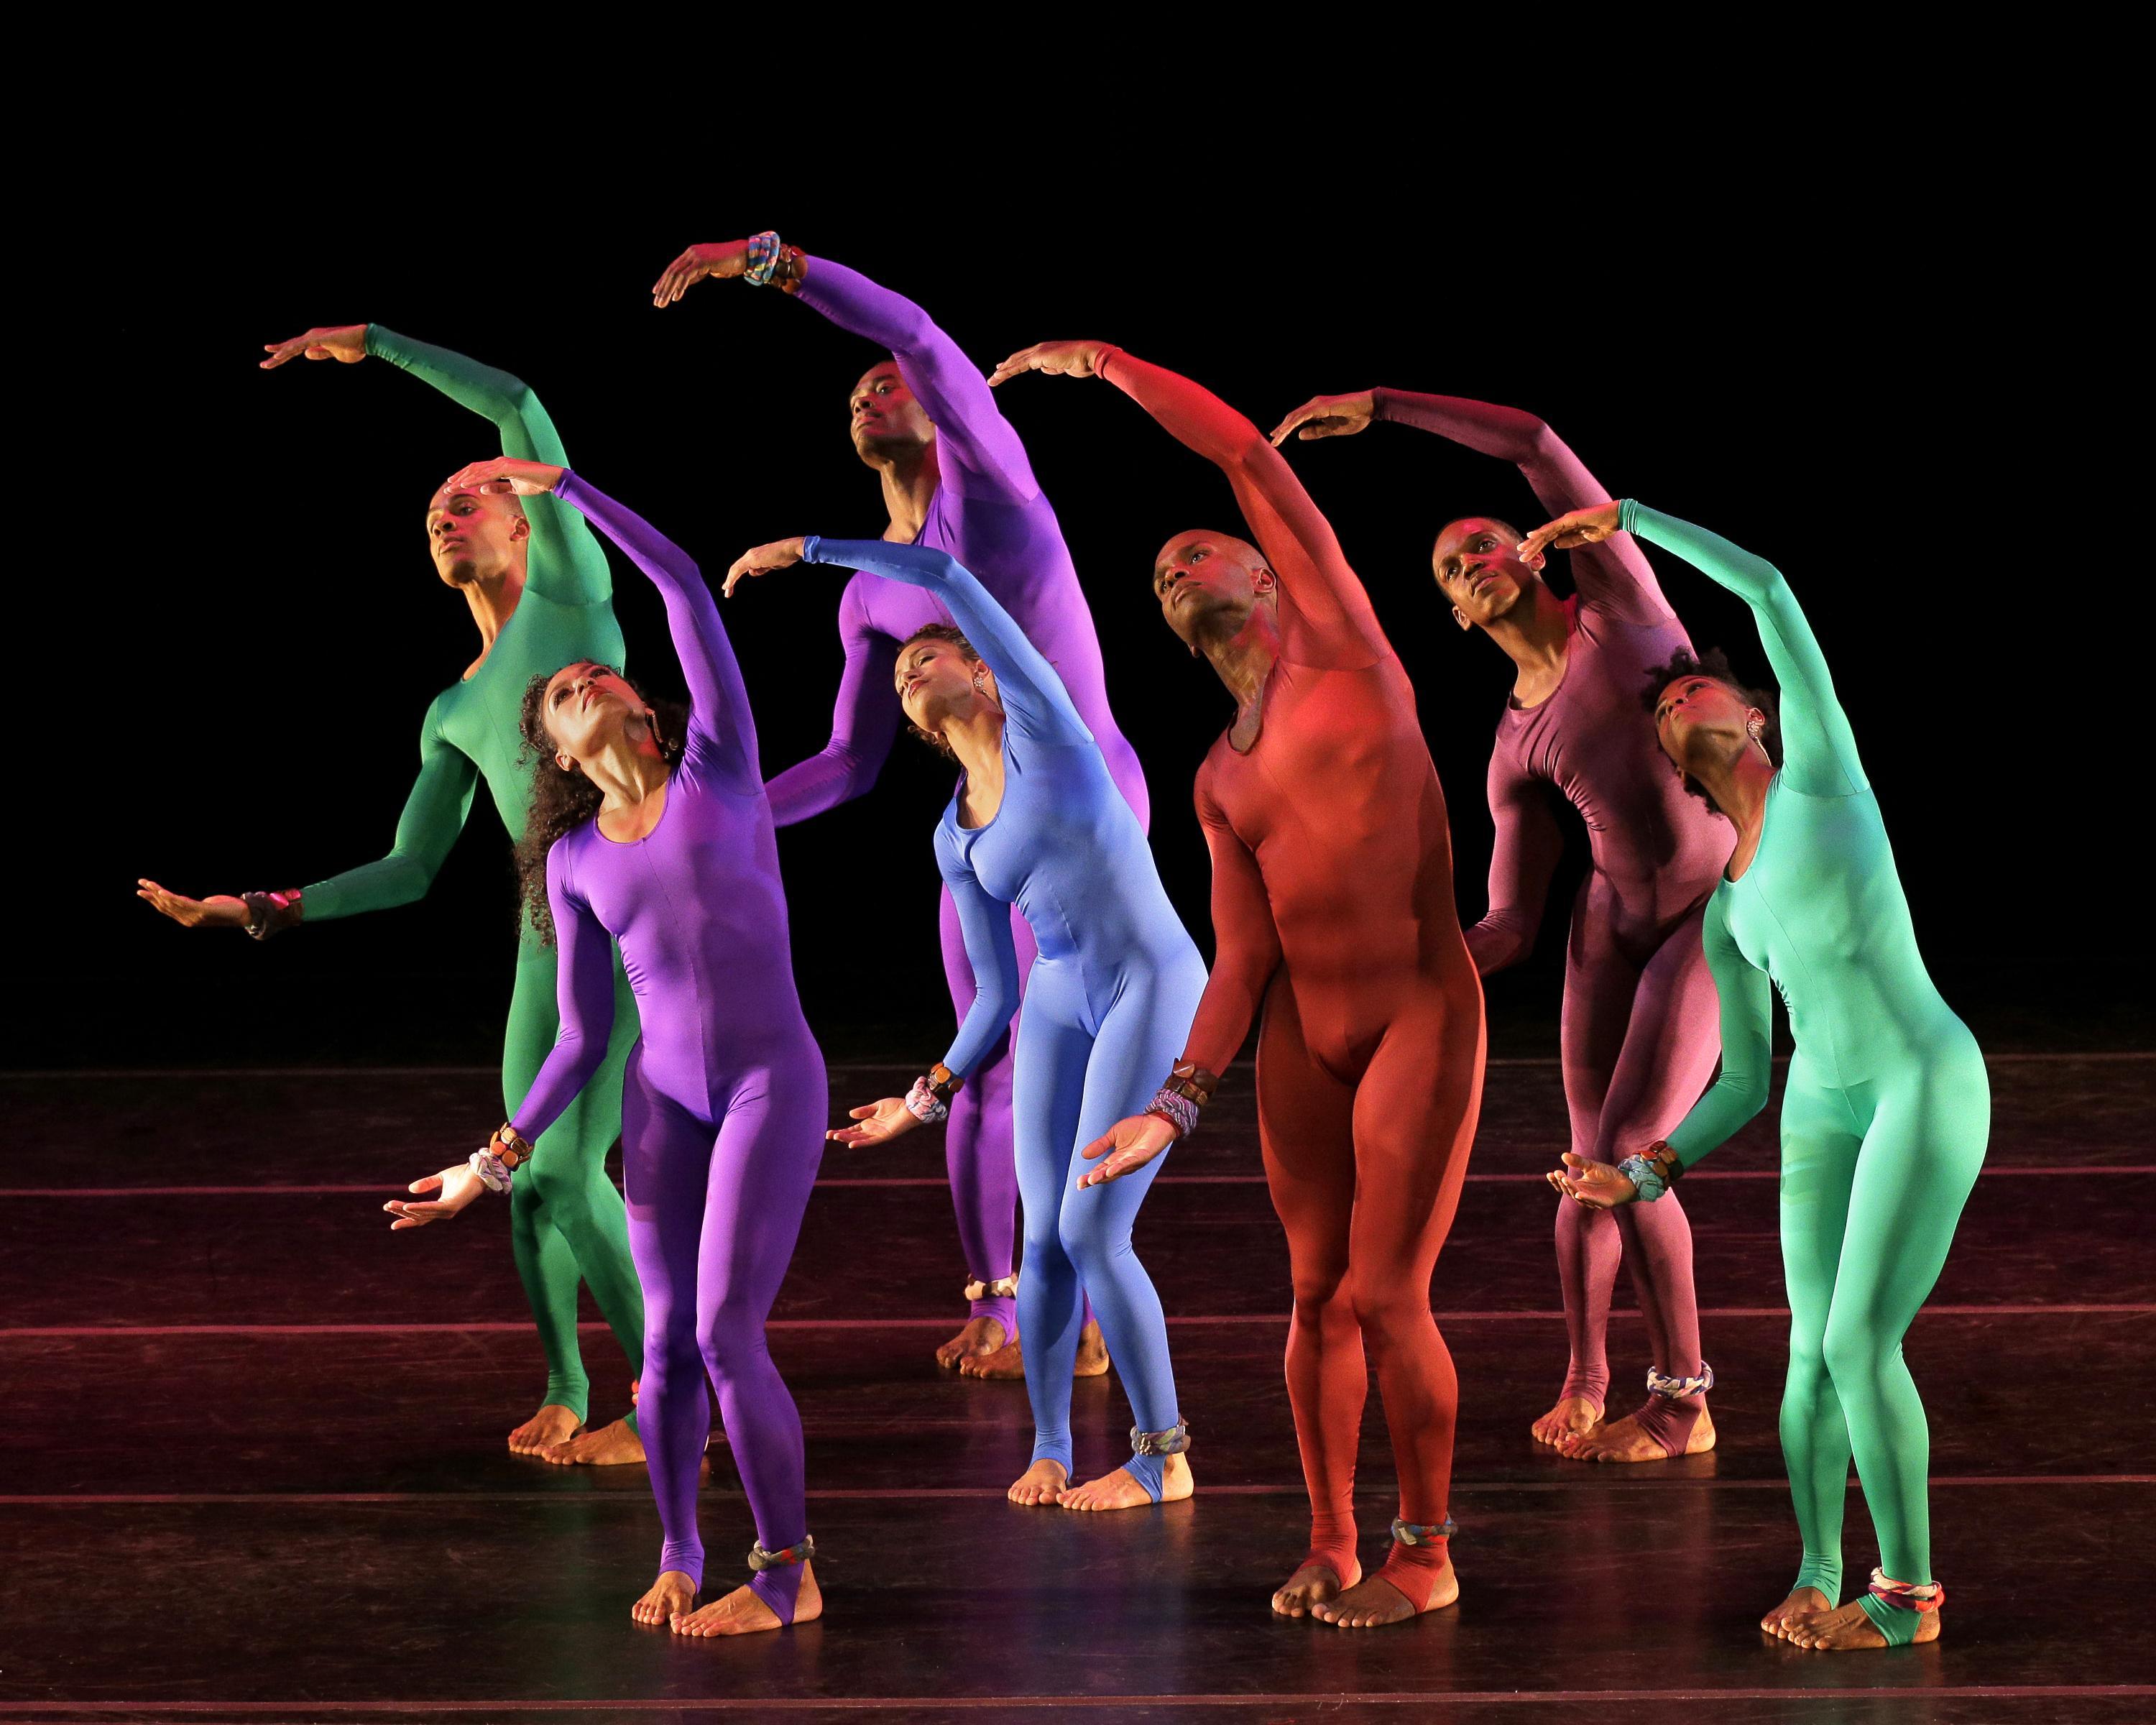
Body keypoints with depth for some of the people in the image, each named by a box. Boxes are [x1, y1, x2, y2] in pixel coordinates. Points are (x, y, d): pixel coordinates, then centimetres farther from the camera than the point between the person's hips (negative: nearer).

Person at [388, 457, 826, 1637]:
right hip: (661, 1101, 4)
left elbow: (683, 585, -5)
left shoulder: (716, 769, 1)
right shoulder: (575, 860, 9)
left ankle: (787, 1572, 1)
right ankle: (679, 1559, 21)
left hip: (773, 1086, -4)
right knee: (669, 1343, 3)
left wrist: (566, 487, -1)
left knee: (727, 1336, -12)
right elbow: (581, 1038, 12)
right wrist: (497, 1161, 7)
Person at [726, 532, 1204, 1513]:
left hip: (1157, 994, -7)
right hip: (1059, 1010, 7)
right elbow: (996, 993, 16)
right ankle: (1050, 1450, 17)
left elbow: (946, 575, -9)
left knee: (1093, 1235, -12)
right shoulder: (957, 841, 13)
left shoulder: (1040, 715, -2)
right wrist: (925, 1102, 9)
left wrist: (805, 549, -1)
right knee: (1044, 1241, 0)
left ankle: (1163, 1457, 0)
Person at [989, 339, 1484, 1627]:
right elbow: (1243, 958, 6)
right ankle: (1332, 1548, 19)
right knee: (1319, 1293, 7)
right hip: (1301, 1037, 6)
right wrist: (1180, 1105, -5)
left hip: (1423, 1020, -6)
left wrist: (1113, 365, 2)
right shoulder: (1219, 781, 14)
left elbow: (1251, 457, -6)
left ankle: (1429, 1553, 7)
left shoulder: (1340, 642, 2)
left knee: (1386, 1298, -7)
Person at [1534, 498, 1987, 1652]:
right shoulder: (1725, 917, 15)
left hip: (1929, 1085, -7)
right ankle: (1819, 1581, 14)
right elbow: (1743, 1083, 17)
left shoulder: (1818, 767, 1)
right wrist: (1645, 1173, 3)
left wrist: (1624, 518, 1)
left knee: (1863, 1343, -12)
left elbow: (1768, 586, -6)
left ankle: (1908, 1590, 0)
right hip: (1822, 1111, 7)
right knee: (1815, 1353, 2)